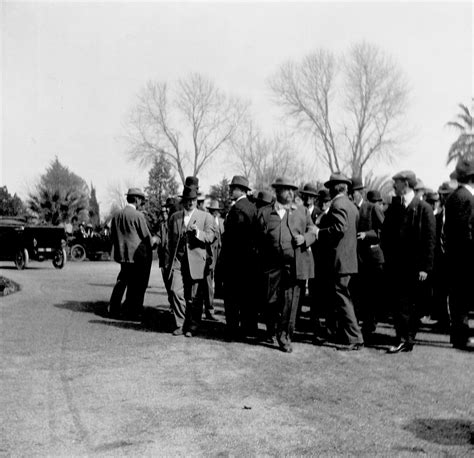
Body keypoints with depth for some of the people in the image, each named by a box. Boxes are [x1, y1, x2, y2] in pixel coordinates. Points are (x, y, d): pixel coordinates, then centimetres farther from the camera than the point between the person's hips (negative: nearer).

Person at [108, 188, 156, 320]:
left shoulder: (116, 216, 6)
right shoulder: (138, 215, -13)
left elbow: (112, 236, 13)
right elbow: (146, 237, -8)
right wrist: (153, 240, 12)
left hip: (122, 254, 6)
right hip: (139, 255, -6)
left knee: (122, 280, 16)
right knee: (138, 284, 3)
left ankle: (114, 309, 16)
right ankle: (133, 312, 7)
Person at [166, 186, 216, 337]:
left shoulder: (205, 217, 6)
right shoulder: (174, 217, 15)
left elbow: (210, 237, -3)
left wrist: (197, 232, -21)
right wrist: (169, 261, 17)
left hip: (196, 261, -2)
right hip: (177, 261, 2)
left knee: (194, 297, 0)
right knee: (175, 291, -11)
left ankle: (192, 327, 13)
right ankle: (179, 325, 1)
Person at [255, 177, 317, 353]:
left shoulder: (302, 211, 14)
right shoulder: (264, 212, 8)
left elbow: (313, 231, 14)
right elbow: (259, 238, 7)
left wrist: (305, 238, -7)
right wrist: (262, 256, -3)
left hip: (296, 264, 1)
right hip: (273, 264, -1)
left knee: (291, 301, -2)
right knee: (272, 300, 4)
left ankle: (284, 336, 11)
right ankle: (271, 329, 33)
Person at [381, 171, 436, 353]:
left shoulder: (423, 208, -5)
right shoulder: (393, 207, 10)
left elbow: (430, 240, -7)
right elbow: (385, 234, 12)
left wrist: (425, 267, -11)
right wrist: (387, 258, 2)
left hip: (414, 267, -4)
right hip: (395, 266, 4)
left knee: (412, 304, 5)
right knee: (399, 303, 1)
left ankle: (408, 339, 13)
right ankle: (402, 339, 6)